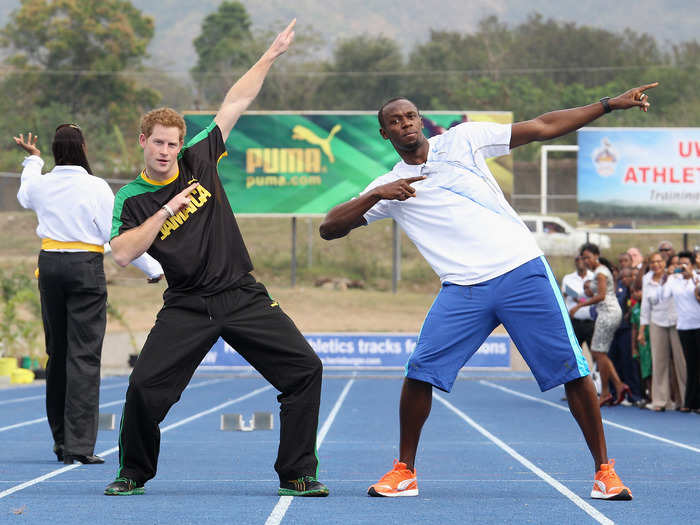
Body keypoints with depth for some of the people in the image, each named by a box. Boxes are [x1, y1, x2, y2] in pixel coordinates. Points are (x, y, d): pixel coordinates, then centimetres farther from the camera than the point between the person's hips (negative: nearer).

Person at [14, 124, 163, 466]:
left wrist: (32, 160, 45)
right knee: (84, 355, -5)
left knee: (57, 352, 14)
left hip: (50, 265, 5)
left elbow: (24, 195, 30)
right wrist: (153, 268, 0)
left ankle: (60, 438, 20)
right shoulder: (96, 188, -9)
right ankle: (79, 445, -10)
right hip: (86, 267, -5)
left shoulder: (41, 184, 4)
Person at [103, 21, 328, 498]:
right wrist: (165, 212, -21)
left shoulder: (199, 160, 5)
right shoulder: (132, 199, 0)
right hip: (187, 307, -2)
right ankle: (134, 474, 10)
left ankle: (297, 474, 0)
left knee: (305, 369, -9)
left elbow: (235, 104, 9)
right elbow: (122, 253, -15)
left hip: (244, 297, 2)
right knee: (144, 387, -15)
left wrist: (271, 56, 9)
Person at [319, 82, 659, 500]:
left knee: (572, 370, -6)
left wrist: (611, 104, 6)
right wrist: (376, 196, -9)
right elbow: (330, 228, 5)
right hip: (463, 289, 1)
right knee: (421, 371, -13)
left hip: (523, 270, -1)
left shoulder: (463, 140, 9)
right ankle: (405, 472, 3)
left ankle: (604, 470, 6)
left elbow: (544, 127, 10)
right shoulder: (389, 187, 12)